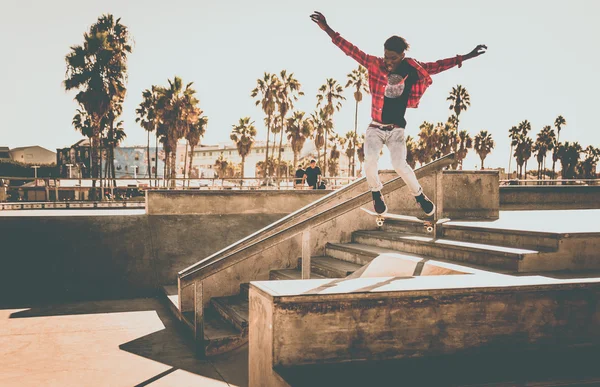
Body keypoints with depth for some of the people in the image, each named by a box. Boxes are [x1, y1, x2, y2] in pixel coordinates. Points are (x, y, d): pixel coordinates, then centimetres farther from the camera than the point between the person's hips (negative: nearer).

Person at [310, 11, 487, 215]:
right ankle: (376, 193, 11)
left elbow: (438, 65, 6)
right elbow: (351, 50, -8)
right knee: (370, 162, -20)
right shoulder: (375, 65, -6)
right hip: (375, 128, 0)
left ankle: (419, 195, 10)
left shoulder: (413, 69, -4)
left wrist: (465, 57, 7)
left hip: (396, 129, 0)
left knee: (400, 165, -18)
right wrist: (327, 29, -13)